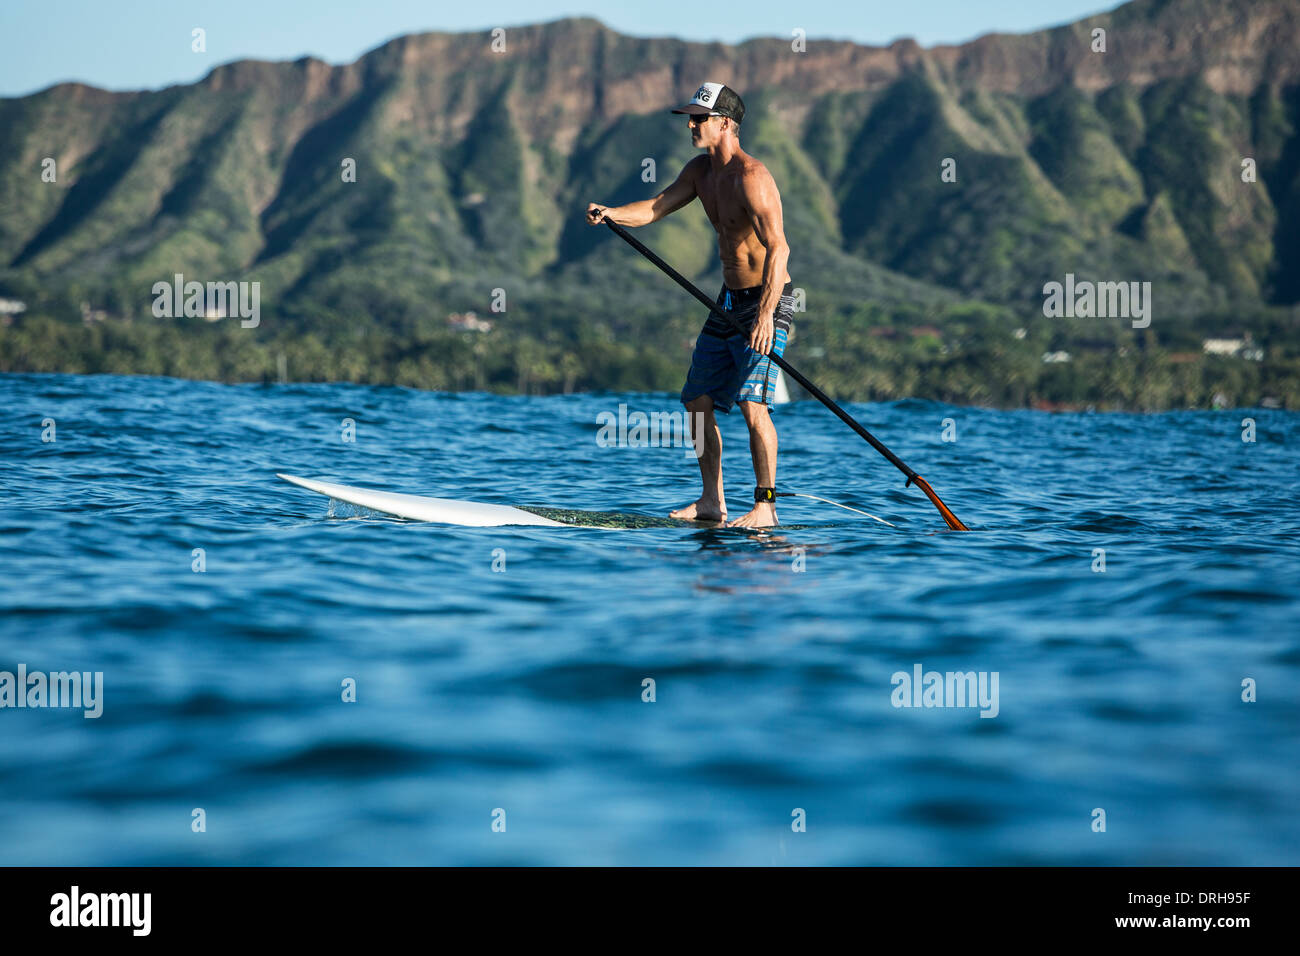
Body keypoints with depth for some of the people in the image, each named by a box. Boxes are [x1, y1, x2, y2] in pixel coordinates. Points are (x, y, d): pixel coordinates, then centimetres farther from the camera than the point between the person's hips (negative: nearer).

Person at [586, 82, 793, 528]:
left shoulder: (750, 177, -21)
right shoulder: (701, 170, 8)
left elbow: (778, 249, -29)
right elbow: (657, 207, 8)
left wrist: (766, 314, -38)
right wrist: (611, 213, -13)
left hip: (767, 300, -9)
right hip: (728, 301, 10)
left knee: (752, 402, -18)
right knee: (698, 400, 9)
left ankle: (765, 506, -11)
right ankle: (712, 501, 18)